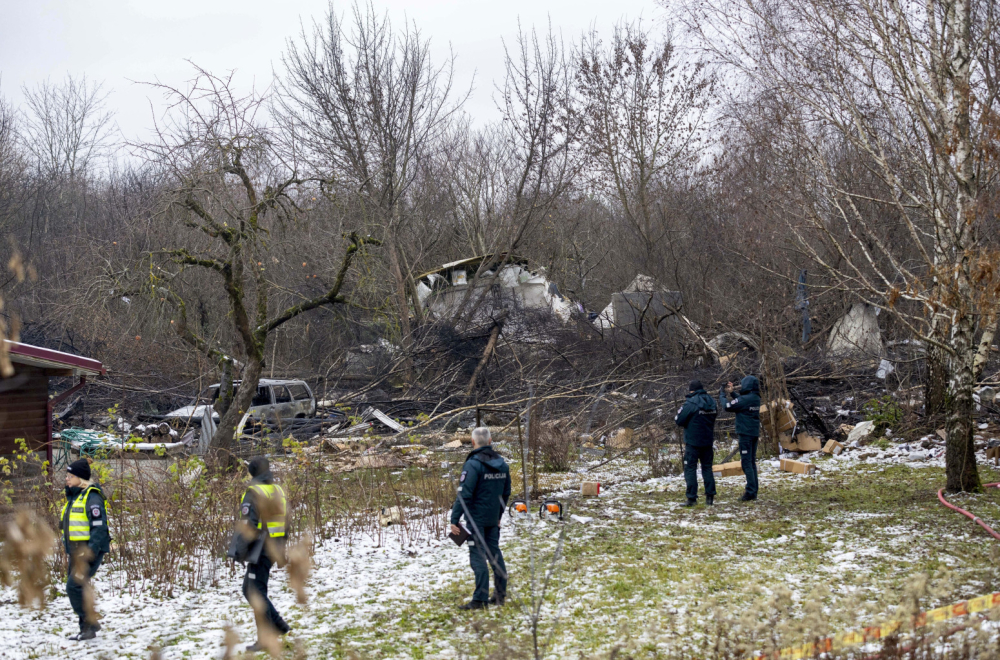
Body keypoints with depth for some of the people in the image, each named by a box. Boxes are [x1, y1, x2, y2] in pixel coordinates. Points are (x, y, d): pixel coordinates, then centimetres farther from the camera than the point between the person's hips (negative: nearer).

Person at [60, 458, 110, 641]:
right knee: (75, 588, 11)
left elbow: (99, 527, -20)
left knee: (74, 586, -15)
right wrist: (69, 548, 20)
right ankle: (86, 629, 19)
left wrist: (90, 551, -25)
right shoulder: (73, 497, 16)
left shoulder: (91, 497, -15)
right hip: (76, 551, 10)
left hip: (89, 551, -10)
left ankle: (90, 624, -5)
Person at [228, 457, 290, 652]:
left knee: (256, 592, -3)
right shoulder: (279, 491, 13)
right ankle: (278, 624, 17)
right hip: (274, 547, 8)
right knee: (249, 589, 17)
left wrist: (240, 550, -14)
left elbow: (249, 524, -20)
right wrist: (282, 550, 20)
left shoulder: (254, 493, -12)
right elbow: (286, 522, 15)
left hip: (261, 548, -8)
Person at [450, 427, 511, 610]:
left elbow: (464, 495, -19)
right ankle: (500, 595, 20)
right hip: (493, 519, 7)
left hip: (476, 518, -7)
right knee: (494, 554, 15)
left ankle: (480, 600, -7)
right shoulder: (502, 464, 8)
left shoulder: (473, 464, -15)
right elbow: (506, 493, 16)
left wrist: (454, 520, -16)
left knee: (478, 557, -6)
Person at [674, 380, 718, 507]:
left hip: (693, 442, -6)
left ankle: (692, 498, -3)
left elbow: (678, 421, -15)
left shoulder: (691, 403, -17)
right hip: (708, 441, 6)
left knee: (690, 469, 0)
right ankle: (710, 497, 11)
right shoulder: (712, 402, 4)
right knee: (707, 468, 14)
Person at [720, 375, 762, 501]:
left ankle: (751, 492, -8)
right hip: (754, 433, 9)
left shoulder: (745, 399, -19)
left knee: (746, 463, -6)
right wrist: (731, 393, 14)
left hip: (745, 433, -9)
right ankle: (753, 491, 18)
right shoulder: (756, 398, 8)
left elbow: (728, 406, -15)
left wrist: (722, 395, 1)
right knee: (752, 462, 14)